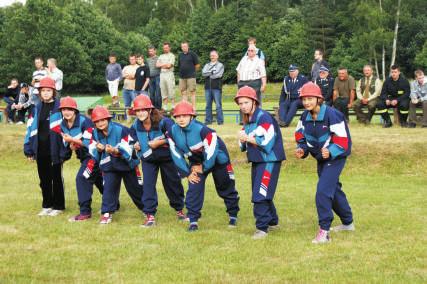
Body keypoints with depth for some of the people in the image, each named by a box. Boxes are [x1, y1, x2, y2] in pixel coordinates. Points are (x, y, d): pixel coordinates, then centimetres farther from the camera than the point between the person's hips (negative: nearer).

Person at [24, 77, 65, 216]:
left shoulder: (59, 107, -6)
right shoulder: (37, 109, 9)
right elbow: (31, 129, 10)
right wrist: (28, 149, 6)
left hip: (54, 150, -5)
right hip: (40, 151, 5)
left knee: (56, 179, 5)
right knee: (44, 179, 12)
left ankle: (58, 206, 16)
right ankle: (47, 205, 23)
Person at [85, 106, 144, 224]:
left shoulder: (121, 130, -24)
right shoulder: (94, 133, -6)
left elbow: (128, 151, -23)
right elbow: (92, 152, 0)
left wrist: (115, 151, -39)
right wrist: (98, 149, -22)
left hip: (127, 163, -3)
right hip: (109, 165, 3)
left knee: (135, 188, 10)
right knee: (108, 187, -9)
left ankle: (146, 208, 30)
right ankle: (107, 213, 1)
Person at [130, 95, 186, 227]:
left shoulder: (163, 122, -24)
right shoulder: (135, 126, -8)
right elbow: (132, 140, 10)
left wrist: (160, 142, -27)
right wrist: (136, 145, -12)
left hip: (167, 157, -3)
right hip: (148, 158, 3)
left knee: (173, 183, 11)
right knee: (148, 184, -8)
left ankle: (179, 210, 32)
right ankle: (150, 215, -4)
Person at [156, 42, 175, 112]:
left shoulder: (171, 56, 2)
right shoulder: (161, 56, 19)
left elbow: (169, 65, -10)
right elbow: (157, 65, 8)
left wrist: (161, 65, 3)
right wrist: (165, 65, -3)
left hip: (169, 74, -5)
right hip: (162, 74, 5)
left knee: (171, 91, -7)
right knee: (163, 91, 4)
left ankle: (173, 107, -5)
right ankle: (165, 107, 6)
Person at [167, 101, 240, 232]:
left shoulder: (202, 130, -34)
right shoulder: (173, 132, -16)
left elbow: (211, 153, -28)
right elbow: (176, 154, -6)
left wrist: (203, 168, -16)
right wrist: (187, 173, -7)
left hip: (217, 159, -4)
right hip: (197, 161, 5)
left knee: (226, 188, 8)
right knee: (194, 188, -9)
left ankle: (233, 215, 27)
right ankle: (193, 220, -2)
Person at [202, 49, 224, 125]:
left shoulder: (220, 65, 7)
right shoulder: (207, 65, 19)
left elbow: (219, 75, -10)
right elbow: (203, 73, 1)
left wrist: (209, 75, -2)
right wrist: (212, 72, -7)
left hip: (217, 88, -4)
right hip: (208, 87, 4)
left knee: (218, 105, -6)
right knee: (208, 105, 5)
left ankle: (220, 121, -3)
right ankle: (208, 120, 10)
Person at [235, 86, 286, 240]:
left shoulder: (264, 118, -16)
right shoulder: (247, 120, 12)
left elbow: (267, 142, -24)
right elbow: (244, 145, 13)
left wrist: (248, 138, -19)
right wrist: (243, 140, -9)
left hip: (269, 160, -9)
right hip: (256, 161, 9)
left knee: (260, 194, -13)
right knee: (259, 194, 15)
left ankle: (262, 227, -9)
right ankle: (272, 221, 30)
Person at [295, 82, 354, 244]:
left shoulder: (332, 115, -24)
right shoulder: (305, 117, -2)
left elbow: (342, 140, -23)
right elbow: (301, 137, 9)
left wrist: (330, 152, -38)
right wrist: (302, 150, -11)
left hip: (335, 157, -8)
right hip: (321, 157, 8)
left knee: (323, 191, -18)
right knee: (333, 189, 21)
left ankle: (324, 231, -13)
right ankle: (348, 223, 40)